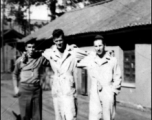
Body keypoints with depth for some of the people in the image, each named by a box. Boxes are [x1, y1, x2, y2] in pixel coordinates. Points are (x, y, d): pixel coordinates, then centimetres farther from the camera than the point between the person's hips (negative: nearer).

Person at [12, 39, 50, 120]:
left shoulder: (41, 58, 0)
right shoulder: (20, 60, 0)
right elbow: (15, 74, 12)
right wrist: (16, 87, 5)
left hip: (37, 88, 1)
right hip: (24, 88, -1)